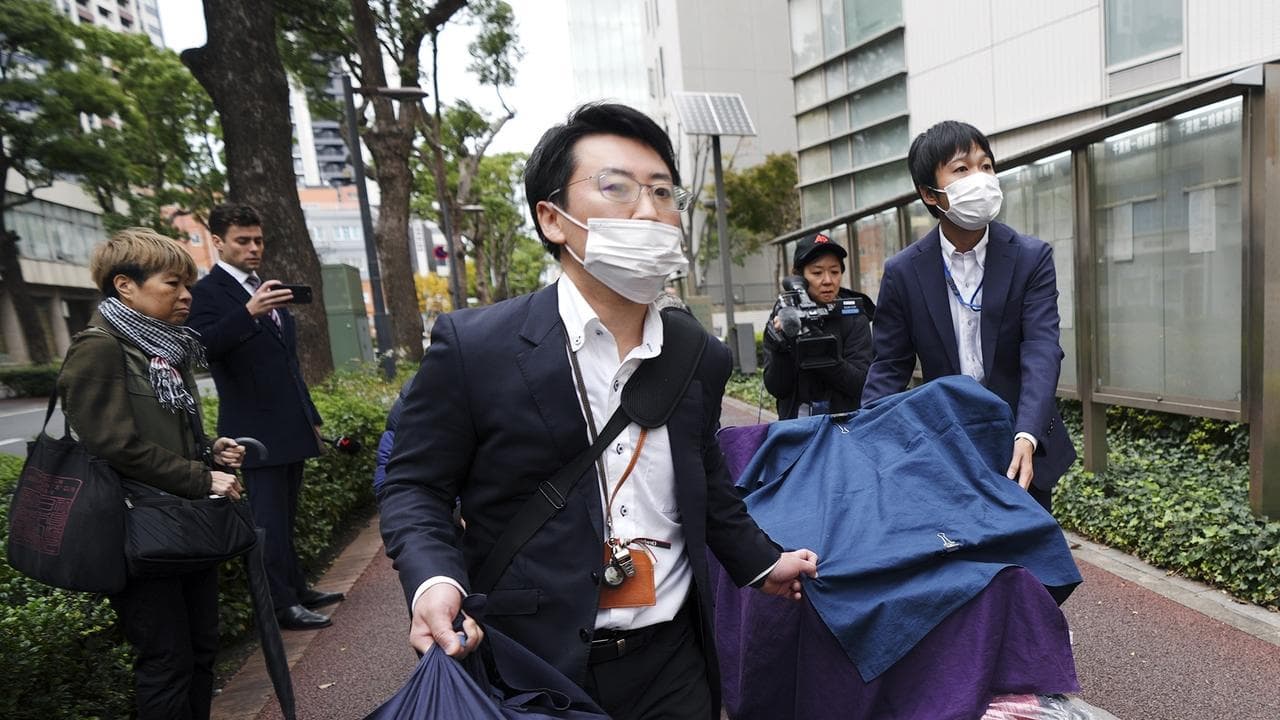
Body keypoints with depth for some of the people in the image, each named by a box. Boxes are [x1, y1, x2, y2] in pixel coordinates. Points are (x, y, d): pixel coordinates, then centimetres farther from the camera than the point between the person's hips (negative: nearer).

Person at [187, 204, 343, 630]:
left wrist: (310, 415, 20)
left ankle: (297, 589, 26)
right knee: (270, 521, -2)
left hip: (290, 426, 8)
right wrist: (248, 313, -41)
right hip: (257, 429, -7)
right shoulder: (208, 292, -6)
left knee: (286, 516, 16)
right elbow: (203, 346, -25)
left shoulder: (267, 289, 17)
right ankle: (282, 605, 8)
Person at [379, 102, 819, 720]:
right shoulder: (472, 346, -15)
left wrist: (760, 564, 12)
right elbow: (415, 485, -6)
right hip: (532, 668, -3)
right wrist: (434, 582, -22)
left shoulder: (702, 358, -1)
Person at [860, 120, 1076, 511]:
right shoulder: (903, 272, -7)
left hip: (1022, 449, 1)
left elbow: (1042, 351, -17)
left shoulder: (1032, 258, -7)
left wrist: (1026, 437, -32)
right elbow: (889, 368, -3)